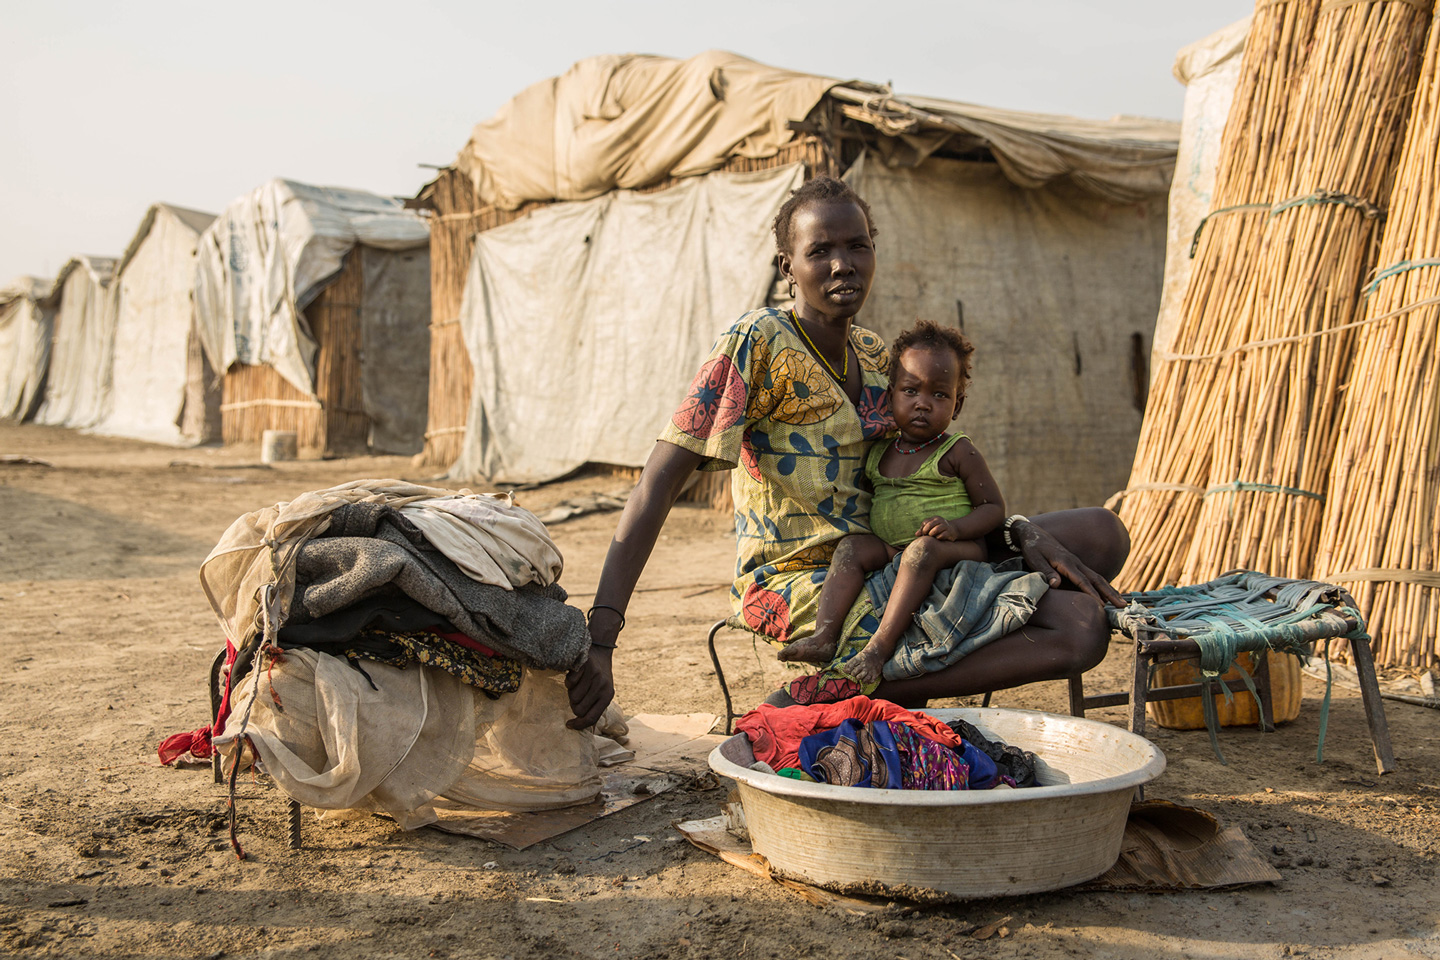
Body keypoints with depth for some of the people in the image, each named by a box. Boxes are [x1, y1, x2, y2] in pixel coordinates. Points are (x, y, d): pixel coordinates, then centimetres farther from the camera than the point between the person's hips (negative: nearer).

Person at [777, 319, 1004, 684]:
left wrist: (955, 527, -21)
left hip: (959, 548, -5)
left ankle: (881, 644, -41)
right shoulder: (877, 454, 11)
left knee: (922, 549, -35)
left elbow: (994, 508, -3)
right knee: (852, 547, -18)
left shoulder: (958, 453, -3)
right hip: (890, 549, 5)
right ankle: (824, 636, -32)